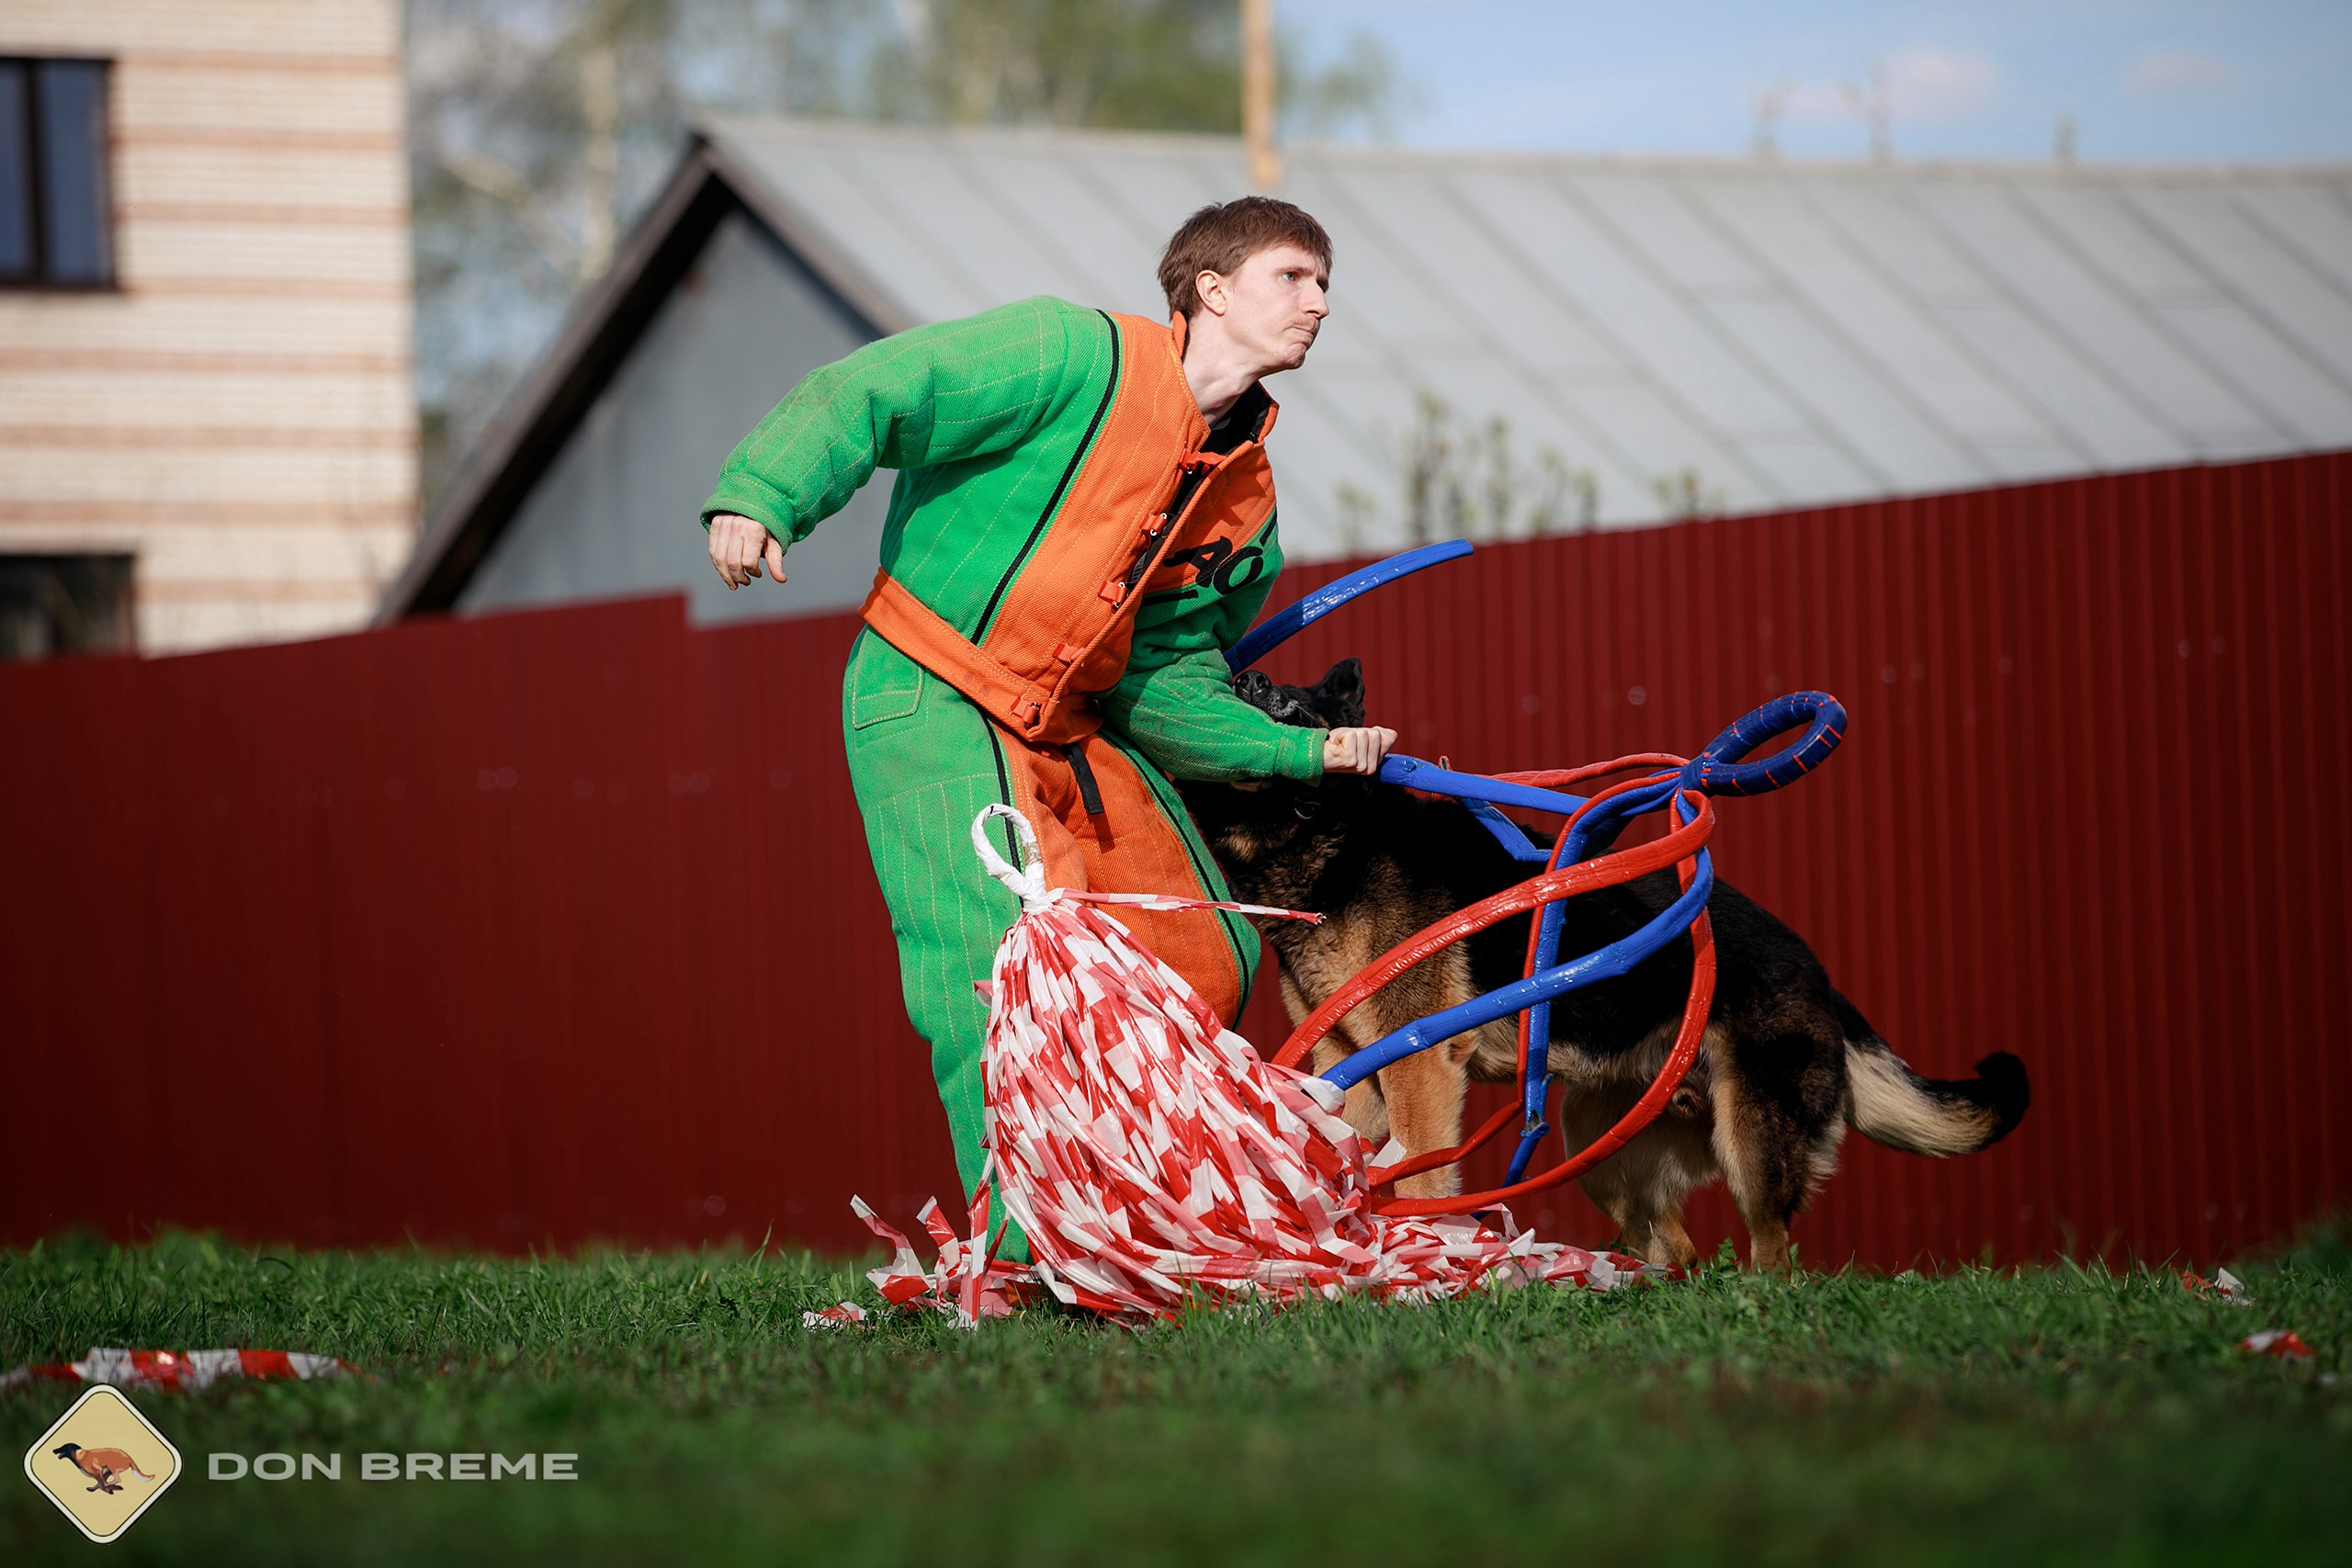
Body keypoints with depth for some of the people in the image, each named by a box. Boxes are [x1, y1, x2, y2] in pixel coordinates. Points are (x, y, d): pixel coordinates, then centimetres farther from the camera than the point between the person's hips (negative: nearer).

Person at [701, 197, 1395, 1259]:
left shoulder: (1244, 494, 10)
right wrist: (761, 494, -32)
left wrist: (1304, 752, -3)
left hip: (1081, 726, 9)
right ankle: (1030, 1251, -20)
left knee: (1208, 962, 7)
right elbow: (868, 395, -17)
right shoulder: (1082, 359, -13)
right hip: (934, 703, -8)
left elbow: (1169, 682, 9)